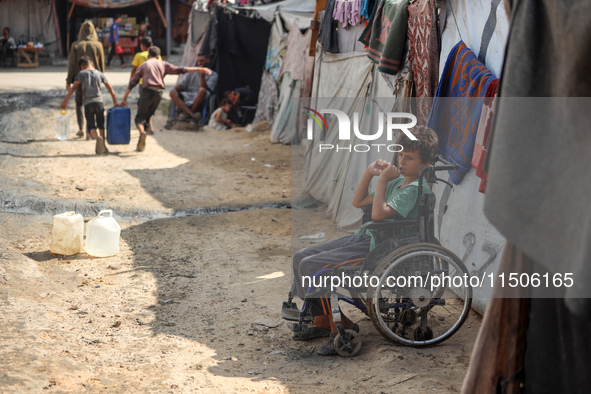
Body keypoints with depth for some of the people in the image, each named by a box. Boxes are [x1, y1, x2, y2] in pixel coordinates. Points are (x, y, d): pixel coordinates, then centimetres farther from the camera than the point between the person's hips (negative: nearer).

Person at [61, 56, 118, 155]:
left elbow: (73, 88, -2)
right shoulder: (99, 74, 12)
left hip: (88, 103, -2)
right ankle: (103, 147, 17)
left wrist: (65, 101, 0)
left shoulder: (81, 74, 6)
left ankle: (97, 137, -32)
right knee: (101, 125, 16)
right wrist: (115, 101, 24)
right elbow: (110, 88, 15)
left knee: (91, 126, -1)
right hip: (99, 101, 2)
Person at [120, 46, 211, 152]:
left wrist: (124, 98, 14)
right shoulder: (163, 65, 19)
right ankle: (141, 143, 11)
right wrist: (198, 69, 19)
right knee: (147, 117, 15)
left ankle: (142, 132, -30)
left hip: (147, 91, -2)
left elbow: (132, 83, 12)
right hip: (158, 93, 2)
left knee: (140, 117, 3)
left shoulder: (143, 66, 16)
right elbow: (180, 70, 15)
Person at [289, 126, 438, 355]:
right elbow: (358, 202, 21)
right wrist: (369, 173, 9)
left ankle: (341, 326, -8)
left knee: (312, 266, -18)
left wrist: (383, 180, -17)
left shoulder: (416, 189, -15)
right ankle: (321, 321, 12)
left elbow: (379, 213, -27)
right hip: (365, 238, 10)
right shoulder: (398, 182, 15)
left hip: (379, 250, -10)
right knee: (301, 257, 6)